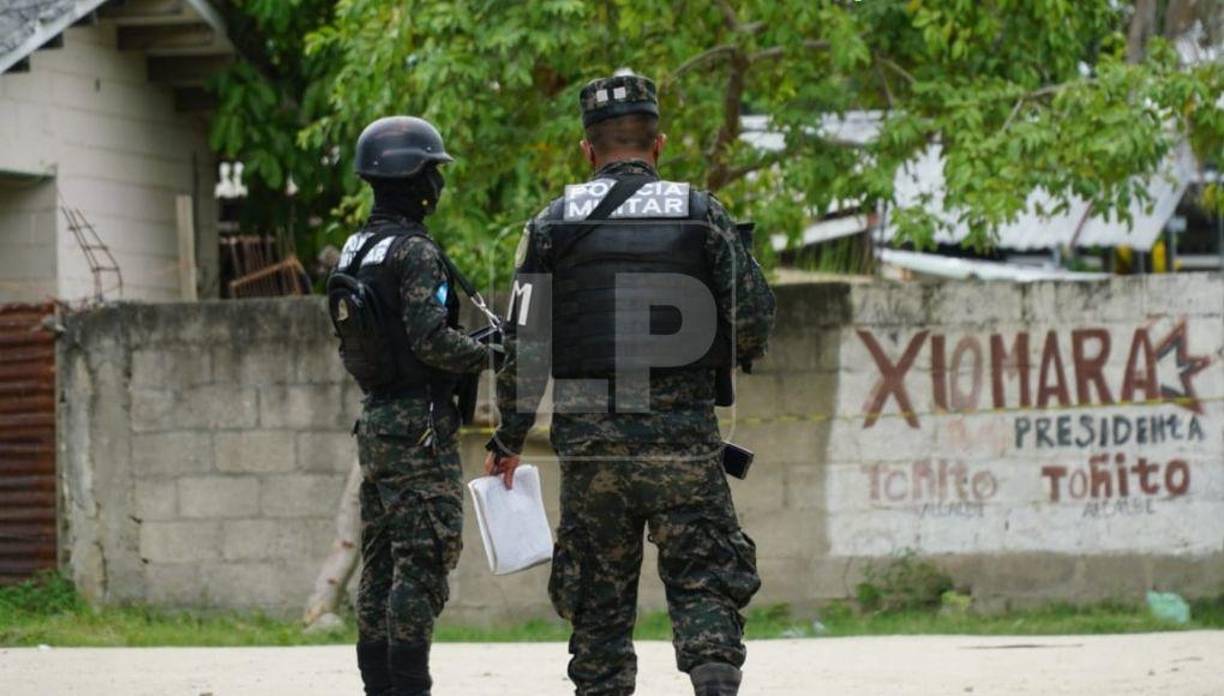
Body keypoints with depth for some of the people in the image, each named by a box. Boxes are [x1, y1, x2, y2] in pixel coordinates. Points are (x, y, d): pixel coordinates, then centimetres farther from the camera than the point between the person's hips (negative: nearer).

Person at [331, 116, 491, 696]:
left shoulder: (354, 251, 12)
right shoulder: (416, 252, -15)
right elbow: (431, 339, -23)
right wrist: (490, 353, -7)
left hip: (375, 420, 9)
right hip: (420, 426, -9)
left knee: (381, 563, 11)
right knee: (424, 560, -8)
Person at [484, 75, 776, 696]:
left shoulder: (554, 223, 4)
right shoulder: (700, 213, 3)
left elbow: (522, 345, 2)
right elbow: (754, 318, 0)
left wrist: (508, 440, 11)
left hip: (590, 442, 1)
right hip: (682, 436, -1)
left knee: (598, 598, 9)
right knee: (704, 581, 2)